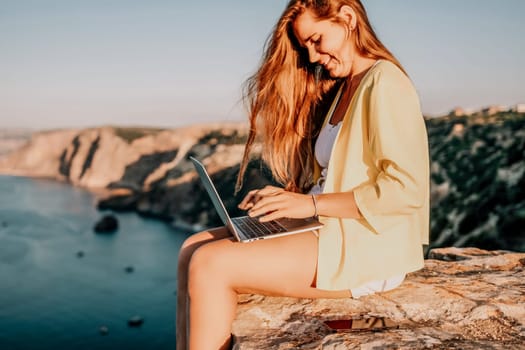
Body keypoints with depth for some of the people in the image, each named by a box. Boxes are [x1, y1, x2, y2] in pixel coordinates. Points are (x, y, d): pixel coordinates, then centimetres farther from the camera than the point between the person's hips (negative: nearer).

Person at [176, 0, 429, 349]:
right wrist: (290, 198, 0)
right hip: (334, 233, 9)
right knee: (193, 249, -3)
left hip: (368, 251, -9)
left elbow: (405, 189, -20)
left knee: (211, 264, -18)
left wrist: (313, 204, -17)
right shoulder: (341, 89, 18)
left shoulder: (385, 84, -10)